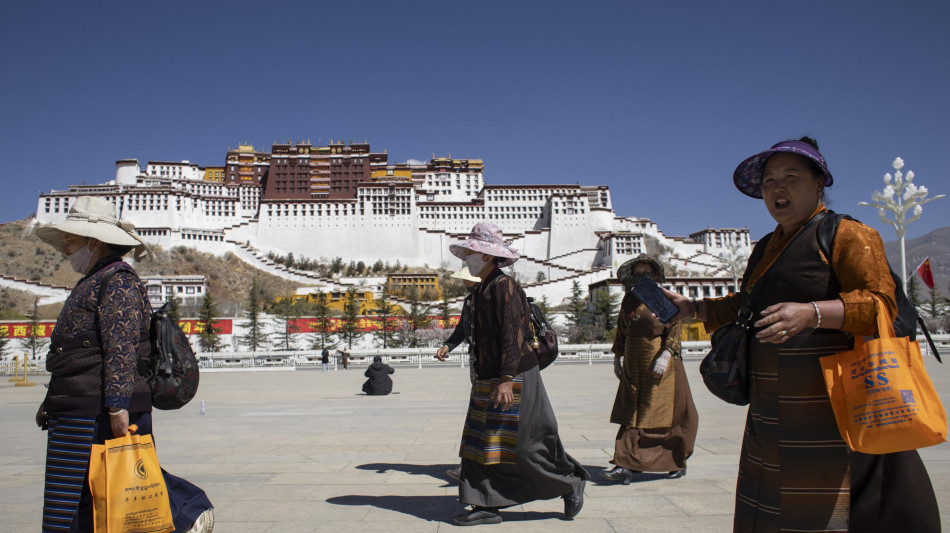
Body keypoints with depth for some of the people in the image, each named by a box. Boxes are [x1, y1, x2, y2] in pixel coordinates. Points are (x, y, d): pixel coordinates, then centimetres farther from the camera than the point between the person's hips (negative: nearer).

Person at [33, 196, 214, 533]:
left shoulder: (118, 282, -11)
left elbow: (121, 349, -20)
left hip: (96, 414, -10)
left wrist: (118, 405, -25)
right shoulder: (93, 284, 21)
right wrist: (52, 402, 25)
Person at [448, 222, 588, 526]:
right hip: (488, 379, 9)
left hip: (515, 378, -9)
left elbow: (513, 336, -21)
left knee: (525, 445, -3)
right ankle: (486, 507, 13)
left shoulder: (504, 287, -14)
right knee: (481, 444, 7)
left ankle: (571, 483, 16)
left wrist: (506, 380, -26)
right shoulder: (482, 290, 14)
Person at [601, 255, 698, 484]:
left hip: (659, 363, -5)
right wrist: (617, 356, 12)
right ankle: (626, 467, -1)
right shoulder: (628, 300, 11)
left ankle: (678, 462, 20)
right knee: (632, 414, 1)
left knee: (665, 413, 2)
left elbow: (674, 328, -10)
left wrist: (665, 355, -20)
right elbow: (621, 330, 17)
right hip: (634, 364, 5)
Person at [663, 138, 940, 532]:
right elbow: (744, 308, 30)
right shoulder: (767, 248, 19)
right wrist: (691, 308, 19)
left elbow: (881, 303, -17)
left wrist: (811, 313, -31)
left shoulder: (846, 234, -5)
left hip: (831, 407, -8)